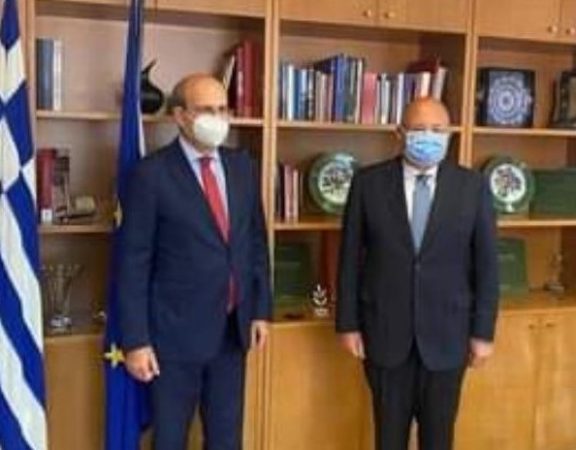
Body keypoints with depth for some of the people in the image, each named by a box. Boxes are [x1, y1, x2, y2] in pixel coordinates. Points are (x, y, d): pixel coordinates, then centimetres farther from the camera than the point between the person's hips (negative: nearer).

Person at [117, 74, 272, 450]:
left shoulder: (243, 167, 5)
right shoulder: (152, 173, -11)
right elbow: (134, 262, -11)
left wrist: (261, 309, 8)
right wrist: (136, 339, -12)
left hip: (233, 328, 5)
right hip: (177, 330, -5)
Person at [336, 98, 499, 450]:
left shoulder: (473, 187, -3)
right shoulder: (369, 182, -4)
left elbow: (486, 264, 0)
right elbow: (351, 258, -1)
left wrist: (483, 332, -1)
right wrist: (348, 324, -2)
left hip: (446, 333, 1)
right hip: (386, 331, 0)